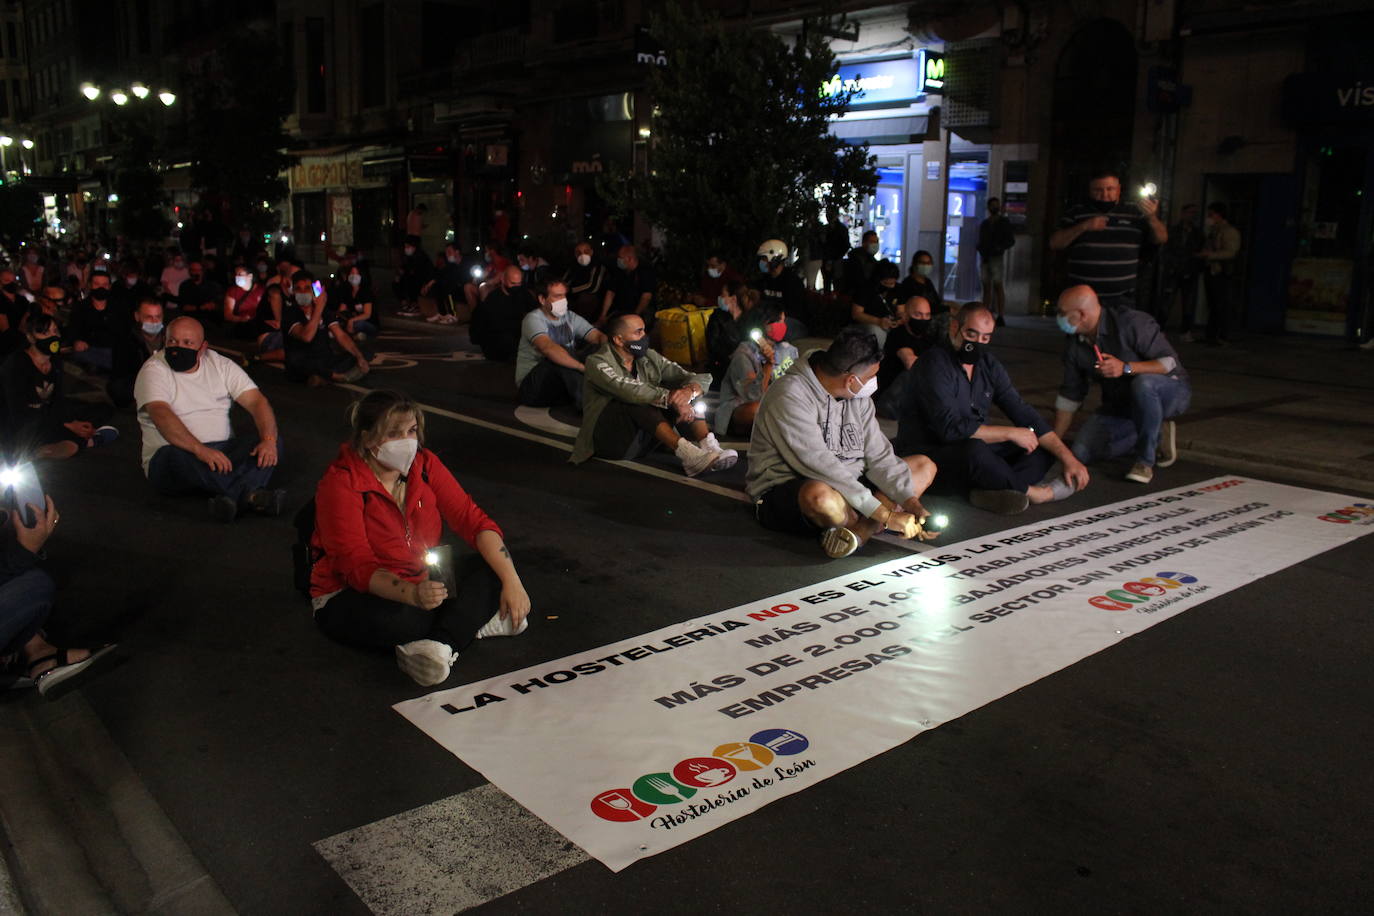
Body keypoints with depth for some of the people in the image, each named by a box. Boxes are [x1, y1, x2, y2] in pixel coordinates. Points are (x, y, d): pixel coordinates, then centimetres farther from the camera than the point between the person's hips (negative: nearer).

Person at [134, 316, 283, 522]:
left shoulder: (221, 365, 8)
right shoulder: (154, 370, -5)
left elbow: (256, 401, -1)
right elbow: (161, 415, -23)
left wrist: (268, 440, -22)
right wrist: (200, 450, -39)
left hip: (221, 452, 4)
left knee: (273, 442, -20)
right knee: (179, 456, -38)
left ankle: (234, 497, -46)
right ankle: (251, 494, -45)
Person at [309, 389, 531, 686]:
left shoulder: (425, 465, -3)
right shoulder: (340, 483, -18)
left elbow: (473, 520, -8)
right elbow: (357, 566, -26)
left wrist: (511, 580, -22)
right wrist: (412, 594, -45)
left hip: (422, 587, 6)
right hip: (350, 598, -6)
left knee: (494, 565, -14)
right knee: (398, 619, -39)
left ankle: (440, 644, -31)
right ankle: (474, 622, -14)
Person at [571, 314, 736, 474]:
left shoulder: (649, 357, 5)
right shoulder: (597, 363, -12)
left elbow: (701, 379, -2)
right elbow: (631, 391, -31)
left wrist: (689, 391, -25)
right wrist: (673, 400, -34)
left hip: (645, 435, 6)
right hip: (610, 440, -6)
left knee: (680, 389, -10)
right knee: (637, 401, -32)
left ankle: (709, 447, -29)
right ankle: (688, 455, -43)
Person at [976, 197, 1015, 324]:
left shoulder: (1005, 222, 6)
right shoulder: (983, 224, 17)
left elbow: (1011, 240, 2)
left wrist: (1000, 248, -16)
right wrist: (982, 253, -2)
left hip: (998, 257, -4)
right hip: (984, 258, 4)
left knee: (998, 286, -12)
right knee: (986, 287, 2)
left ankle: (1001, 316, -16)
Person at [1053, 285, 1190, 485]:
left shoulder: (1132, 323, -24)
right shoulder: (1075, 345, -5)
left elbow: (1170, 363, -23)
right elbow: (1070, 396, 2)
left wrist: (1126, 368, -38)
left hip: (1169, 391, -6)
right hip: (1120, 405, 6)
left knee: (1143, 383, -42)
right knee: (1082, 453, -13)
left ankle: (1146, 461, -24)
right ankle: (1157, 437, 7)